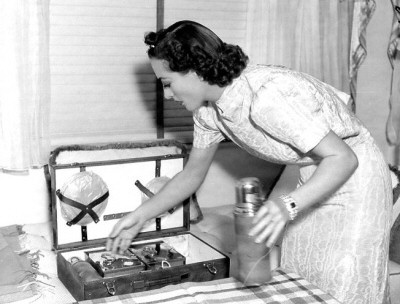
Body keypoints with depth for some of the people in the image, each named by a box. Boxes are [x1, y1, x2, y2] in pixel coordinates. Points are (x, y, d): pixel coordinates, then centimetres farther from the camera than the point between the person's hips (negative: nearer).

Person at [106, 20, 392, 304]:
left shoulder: (266, 96, -34)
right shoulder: (209, 109, -7)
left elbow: (344, 158, -32)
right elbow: (194, 173, 6)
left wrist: (289, 205, -46)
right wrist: (140, 216, 3)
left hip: (353, 174, -7)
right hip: (314, 178, 8)